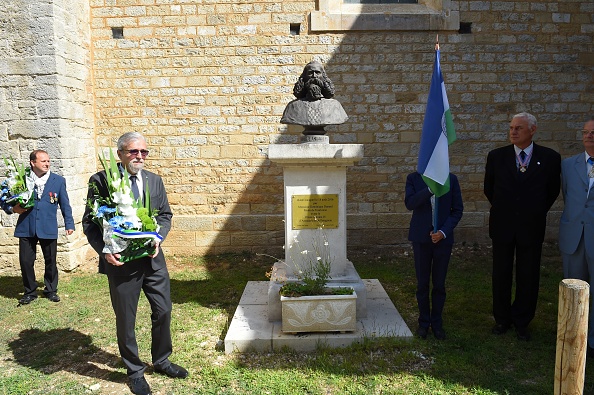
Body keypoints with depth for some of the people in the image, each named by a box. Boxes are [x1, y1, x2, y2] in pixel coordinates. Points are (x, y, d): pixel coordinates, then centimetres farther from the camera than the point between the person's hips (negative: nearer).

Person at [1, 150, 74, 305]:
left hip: (48, 228, 0)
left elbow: (65, 204, 5)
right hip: (26, 228, 0)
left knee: (51, 261, 8)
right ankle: (30, 292, 23)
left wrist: (69, 224, 2)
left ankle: (51, 290, 26)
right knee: (26, 261, 4)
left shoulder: (58, 180, 2)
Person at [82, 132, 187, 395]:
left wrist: (157, 238, -9)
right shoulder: (101, 180, -7)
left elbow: (165, 215, 10)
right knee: (125, 320, 10)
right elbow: (89, 222, -5)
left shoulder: (154, 180, 6)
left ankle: (161, 361, 36)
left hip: (152, 258, 4)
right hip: (121, 261, -4)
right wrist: (104, 250, -19)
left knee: (163, 311, 13)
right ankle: (135, 372, 31)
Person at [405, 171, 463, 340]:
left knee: (439, 284, 9)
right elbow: (409, 203, -15)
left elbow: (457, 210, 0)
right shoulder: (413, 178, -1)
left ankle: (437, 323, 25)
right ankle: (423, 322, 25)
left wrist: (443, 232, -11)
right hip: (421, 238, 0)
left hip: (443, 238, 1)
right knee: (422, 283, 9)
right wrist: (430, 188, -26)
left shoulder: (451, 179, 1)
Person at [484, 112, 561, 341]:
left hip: (531, 227, 0)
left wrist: (538, 212, 8)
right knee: (501, 275, 10)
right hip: (502, 225, 1)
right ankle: (502, 319, 26)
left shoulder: (550, 158, -4)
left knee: (528, 277, 8)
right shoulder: (496, 156, -2)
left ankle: (521, 322, 26)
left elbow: (553, 190, 9)